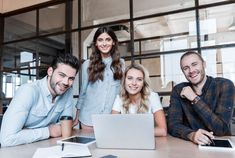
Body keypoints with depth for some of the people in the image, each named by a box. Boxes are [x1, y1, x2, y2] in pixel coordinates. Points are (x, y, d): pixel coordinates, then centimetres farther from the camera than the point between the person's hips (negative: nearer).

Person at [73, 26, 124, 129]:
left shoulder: (120, 63, 4)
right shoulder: (87, 64, 1)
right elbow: (83, 92, 7)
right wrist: (77, 117, 9)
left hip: (112, 117, 1)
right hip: (89, 117, 0)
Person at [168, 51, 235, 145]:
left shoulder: (224, 85, -9)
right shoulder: (178, 90, -2)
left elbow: (221, 129, -15)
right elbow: (173, 125, -9)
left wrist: (194, 99, -17)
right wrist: (191, 135, -27)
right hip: (190, 145, 2)